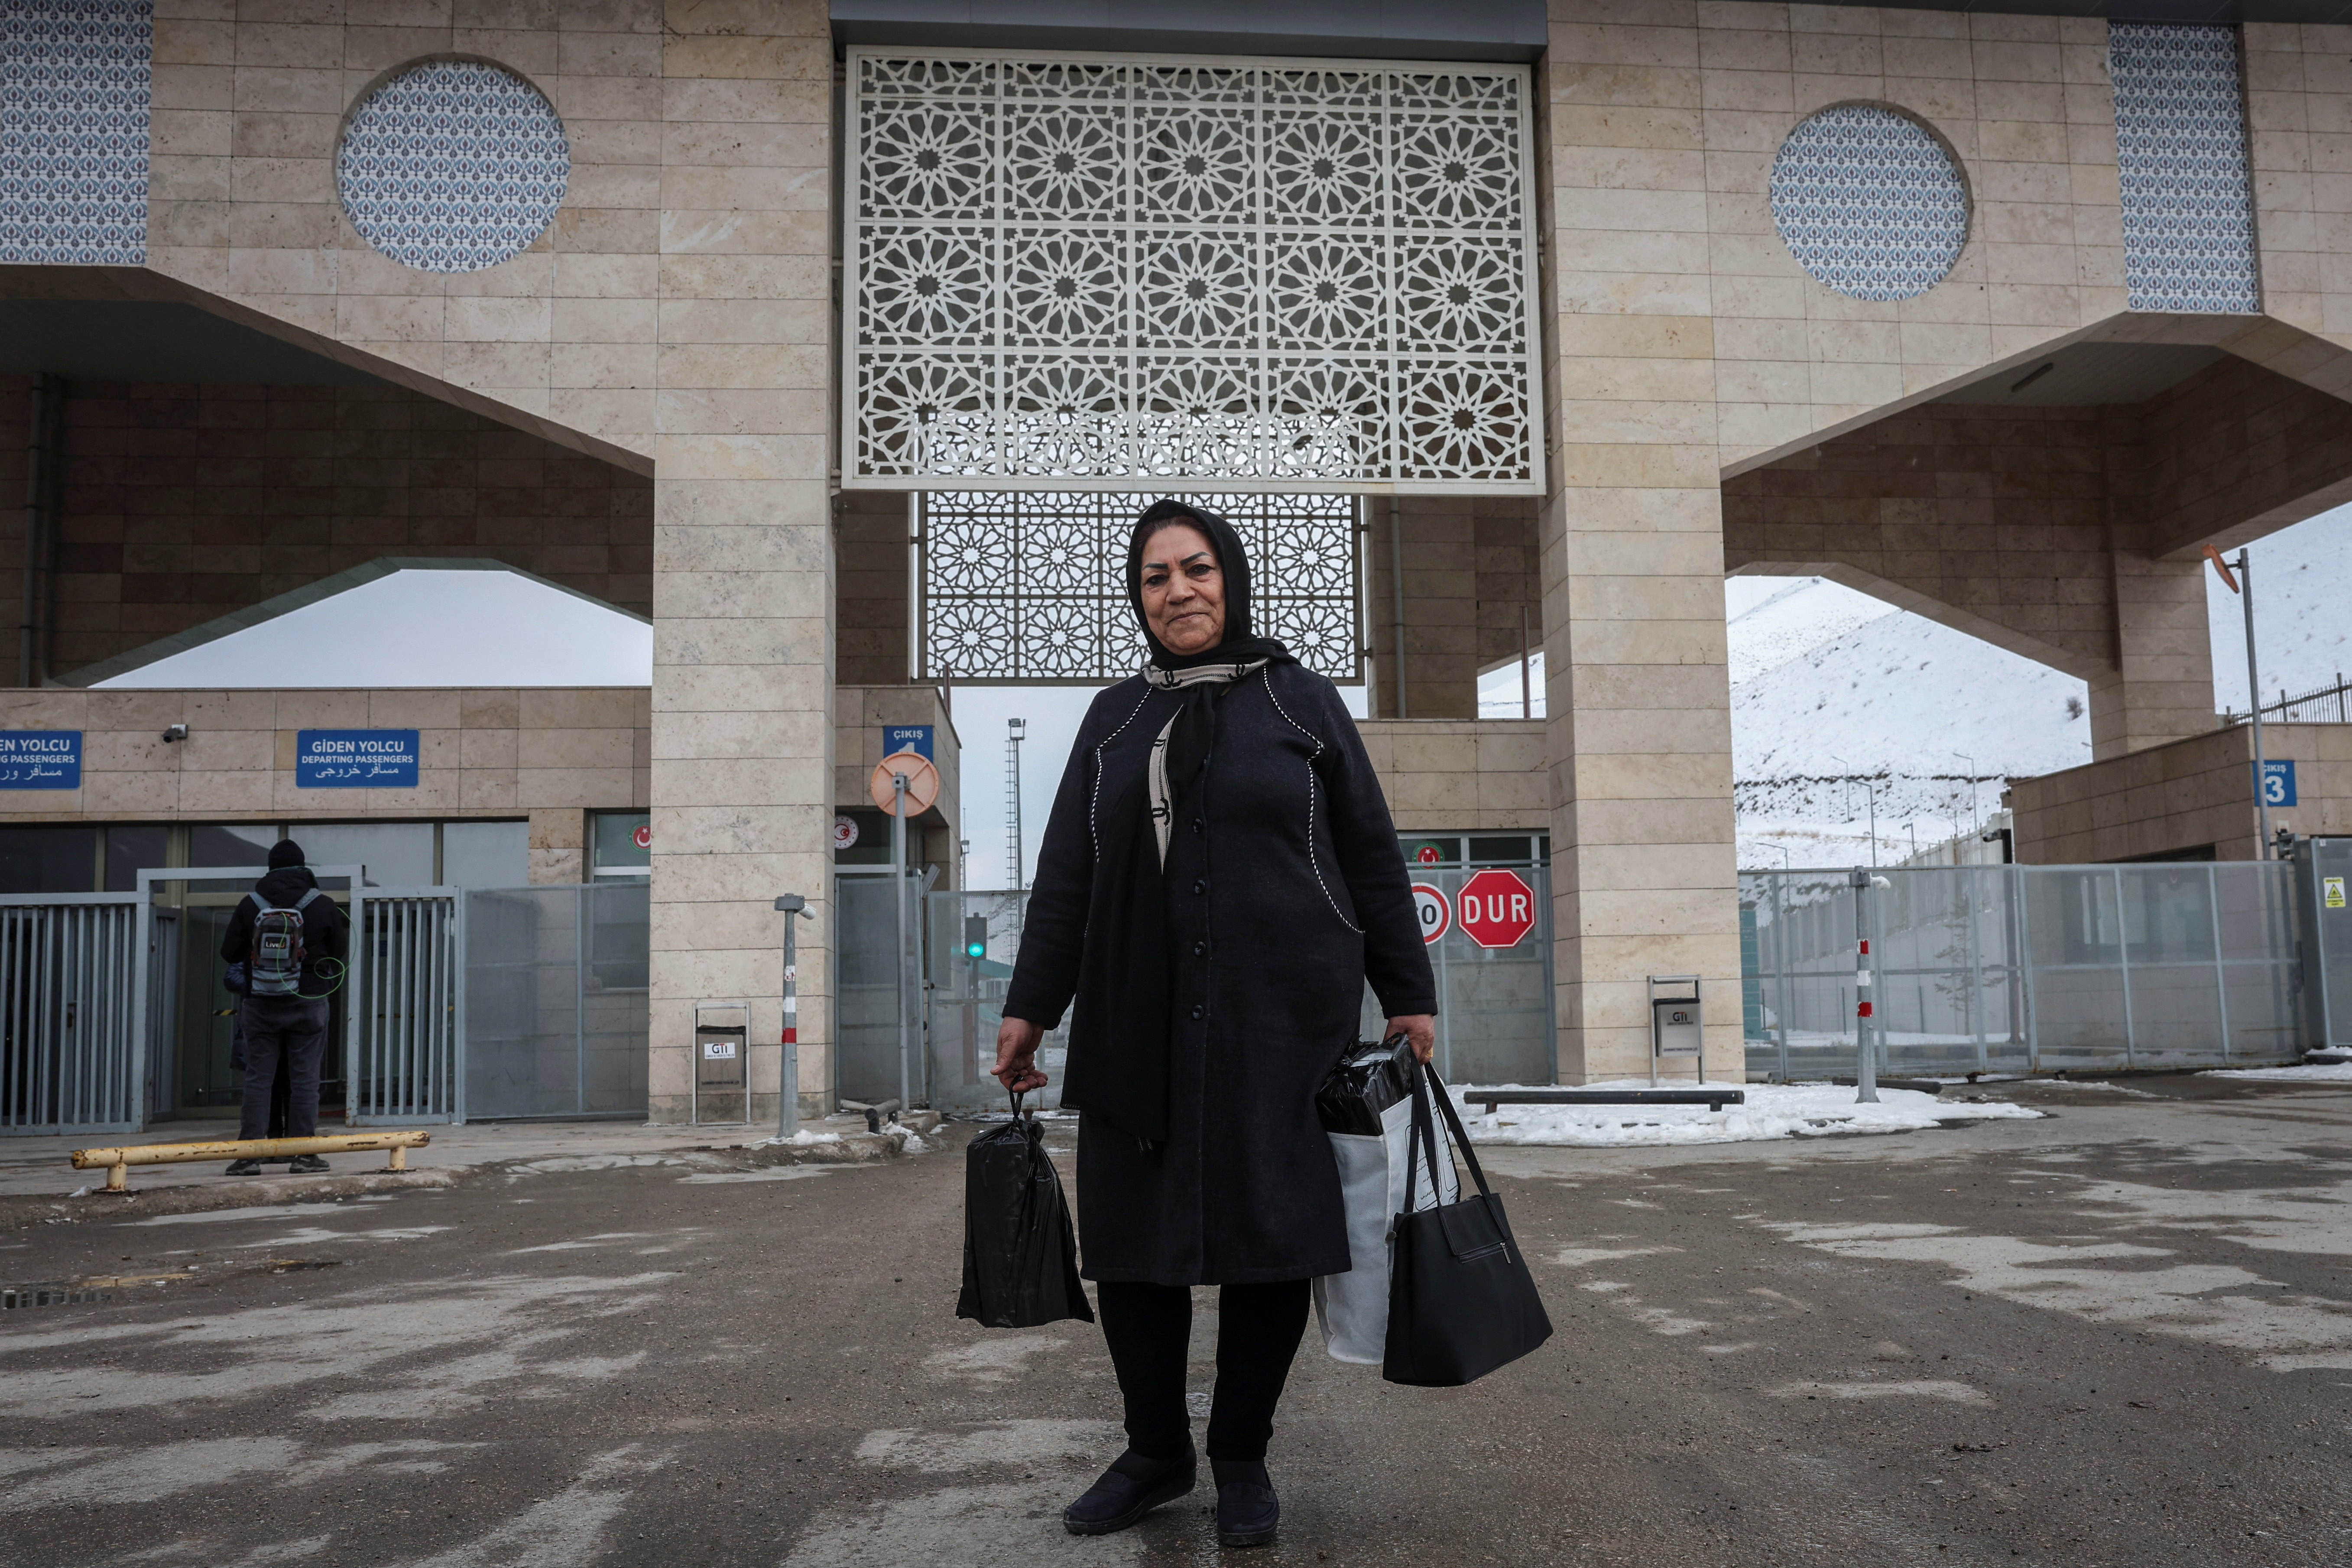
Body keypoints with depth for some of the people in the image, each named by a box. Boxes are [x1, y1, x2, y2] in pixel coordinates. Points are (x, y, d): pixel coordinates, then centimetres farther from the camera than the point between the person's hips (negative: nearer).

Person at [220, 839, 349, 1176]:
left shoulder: (249, 905, -1)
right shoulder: (322, 905, -4)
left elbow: (230, 953, 3)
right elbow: (340, 951, 2)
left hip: (260, 1005, 1)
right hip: (307, 1003, -1)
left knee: (257, 1079, 5)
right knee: (304, 1080, 2)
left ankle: (249, 1154, 3)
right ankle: (303, 1154, 2)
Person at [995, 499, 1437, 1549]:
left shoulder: (1300, 701, 7)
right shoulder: (1114, 721, 14)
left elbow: (1371, 858, 6)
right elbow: (1065, 875, 12)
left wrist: (1408, 995, 3)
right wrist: (1029, 1005, 7)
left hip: (1281, 1020, -2)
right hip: (1138, 1025, 3)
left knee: (1270, 1235, 2)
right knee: (1129, 1237, 3)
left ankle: (1242, 1459, 19)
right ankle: (1157, 1453, 21)